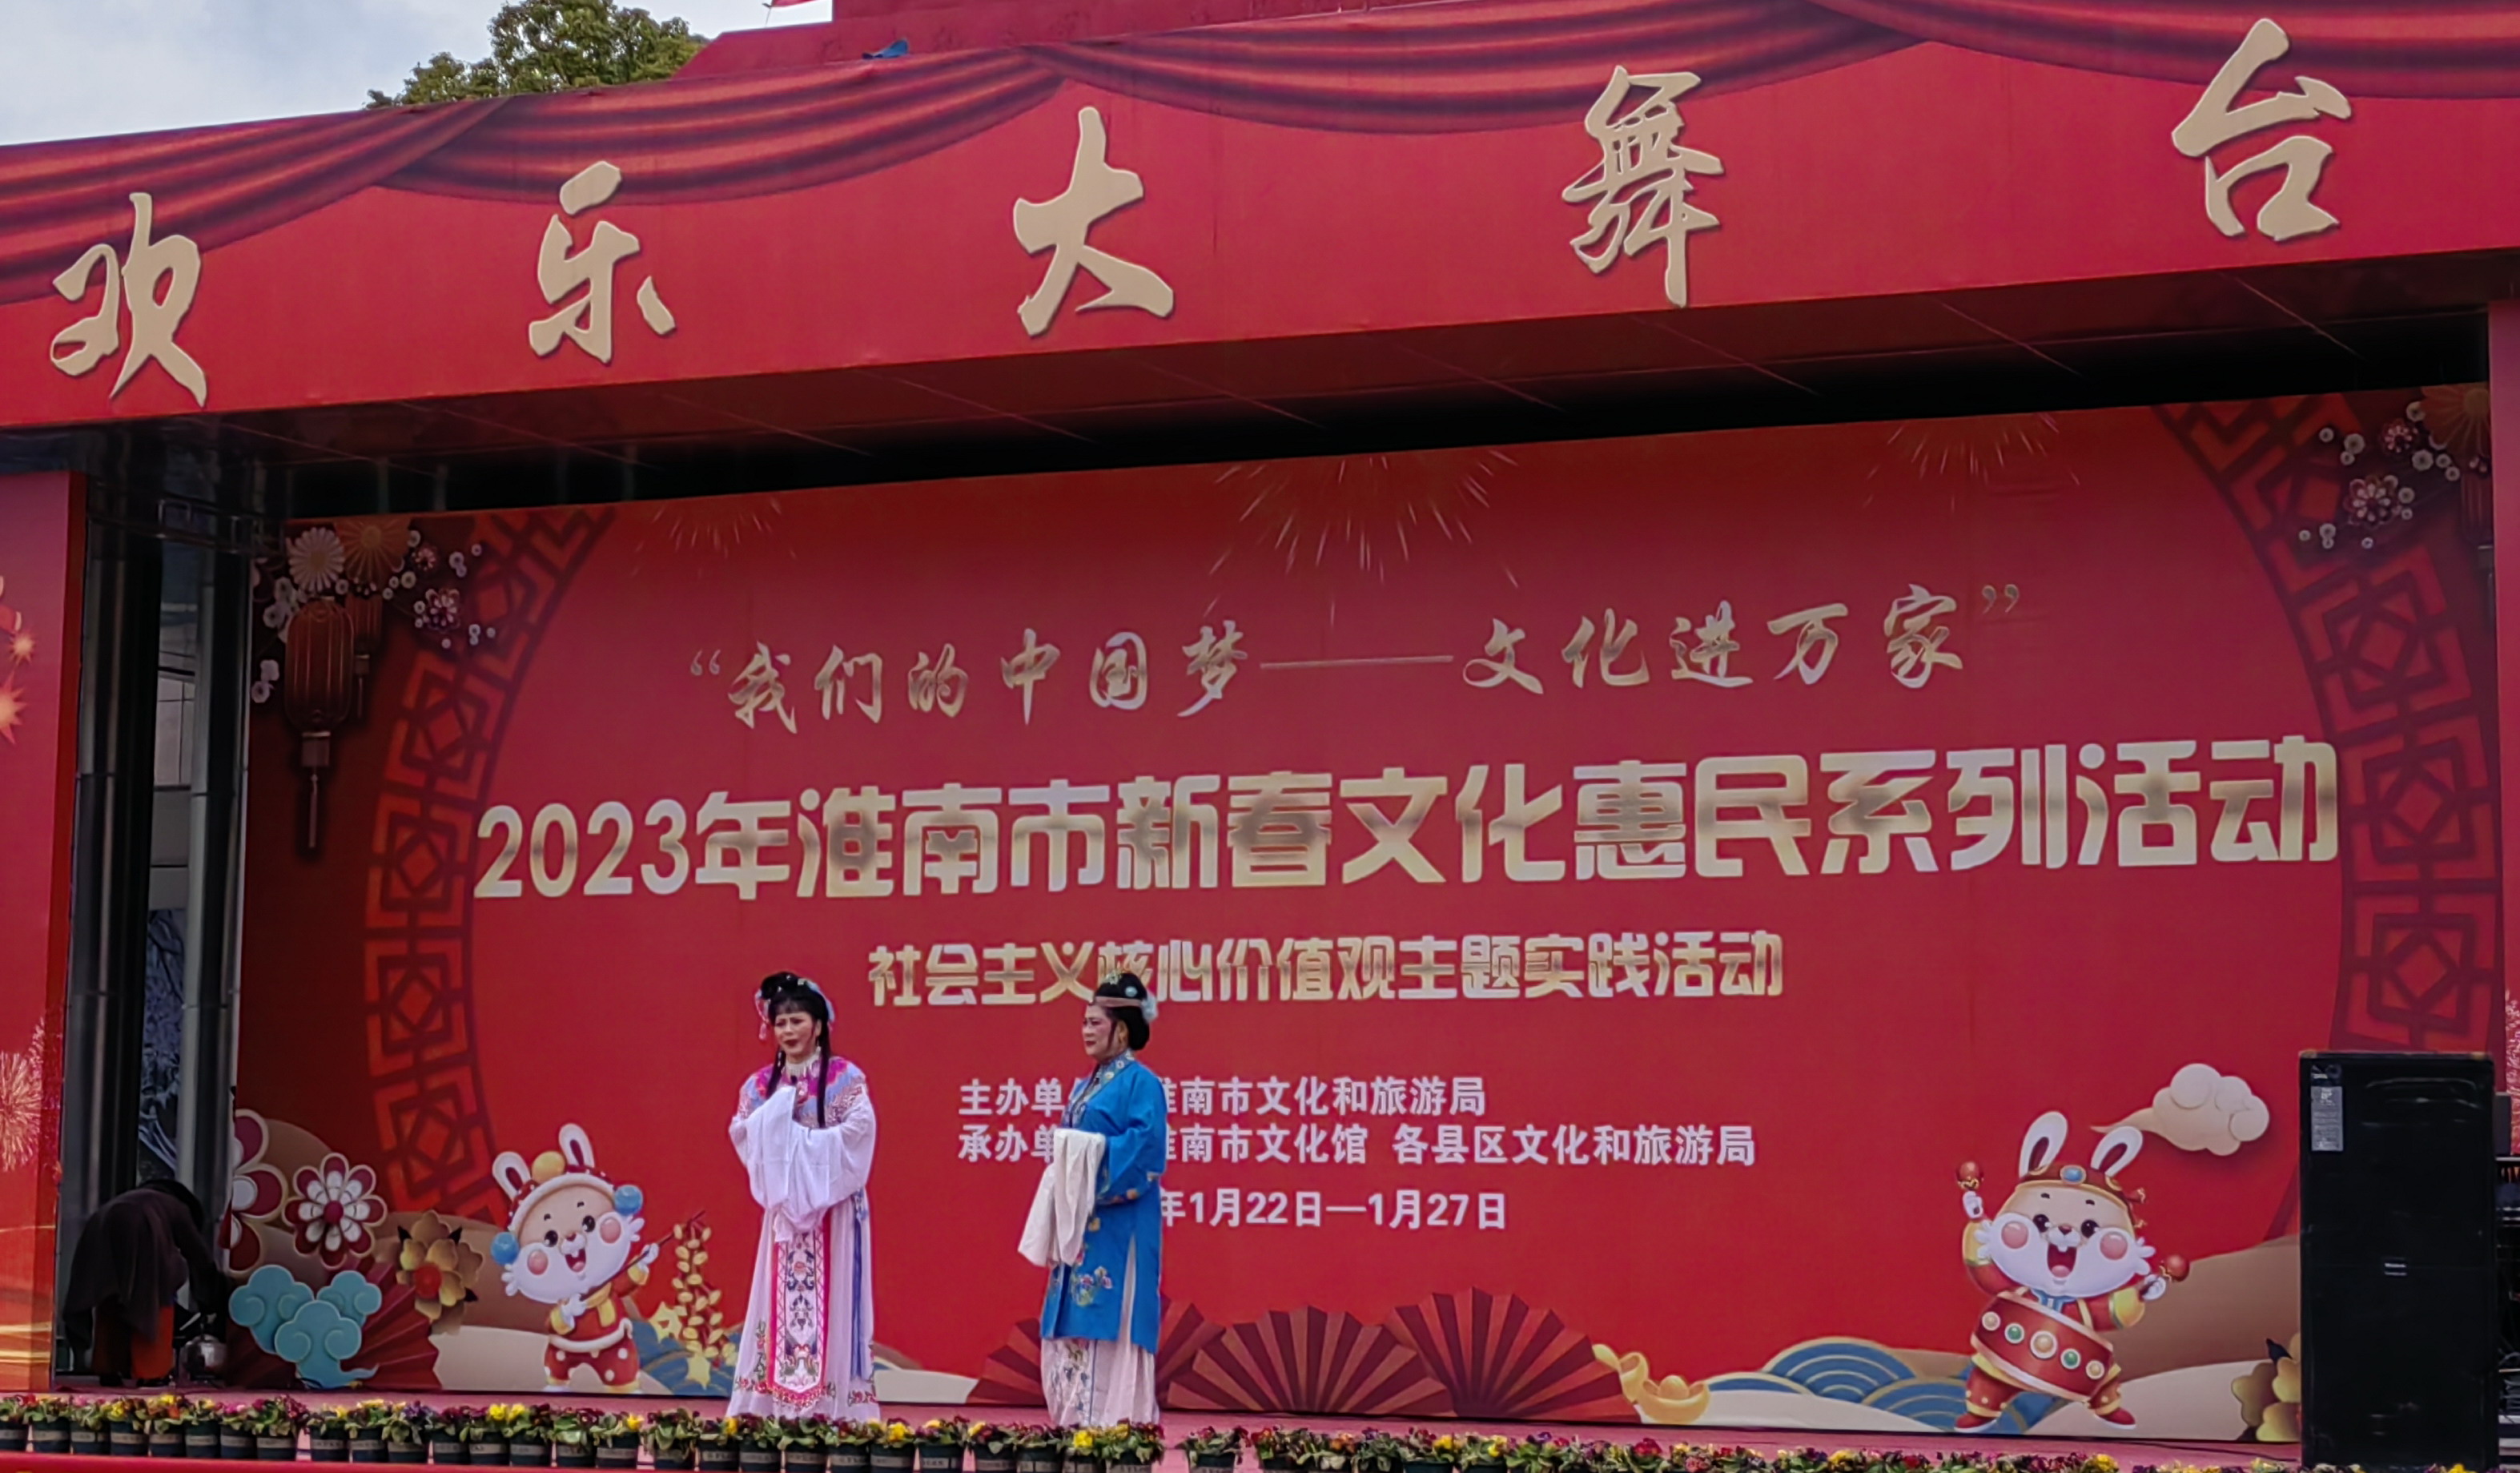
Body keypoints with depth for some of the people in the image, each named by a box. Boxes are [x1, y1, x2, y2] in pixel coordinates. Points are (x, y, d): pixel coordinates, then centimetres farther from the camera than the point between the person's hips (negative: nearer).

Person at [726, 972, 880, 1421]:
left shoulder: (845, 1077, -3)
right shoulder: (762, 1084, 11)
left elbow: (860, 1129, -15)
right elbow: (743, 1134, 2)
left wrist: (804, 1145, -14)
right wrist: (779, 1109, -12)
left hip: (832, 1208, -4)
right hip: (784, 1207, 4)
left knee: (831, 1302, -5)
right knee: (780, 1301, 3)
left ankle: (835, 1408, -5)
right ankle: (772, 1403, 4)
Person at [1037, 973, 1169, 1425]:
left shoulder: (1141, 1082, -7)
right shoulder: (1085, 1087, 19)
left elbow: (1145, 1146, -19)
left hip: (1118, 1226, -9)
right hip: (1081, 1222, 9)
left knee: (1111, 1324, -9)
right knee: (1073, 1325, 8)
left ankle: (1115, 1426, -7)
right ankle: (1077, 1423, 12)